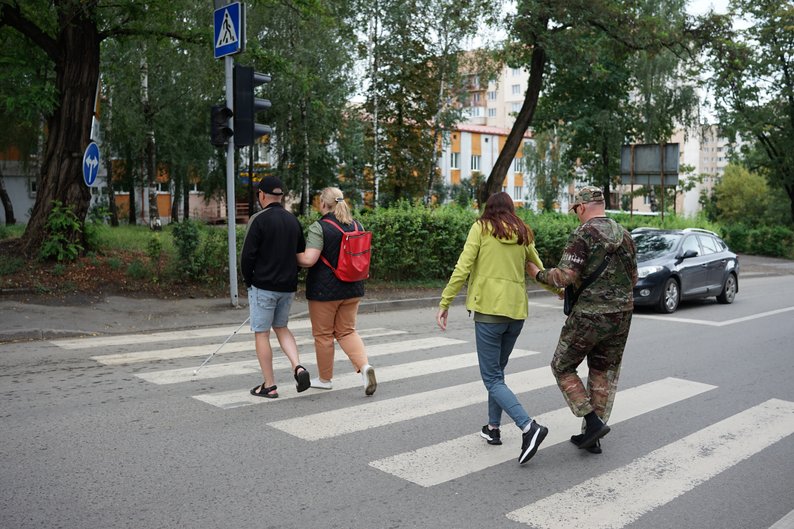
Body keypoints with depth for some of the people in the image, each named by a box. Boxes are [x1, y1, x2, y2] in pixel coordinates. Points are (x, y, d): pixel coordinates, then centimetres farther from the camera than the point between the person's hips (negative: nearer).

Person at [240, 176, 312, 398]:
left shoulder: (259, 220, -12)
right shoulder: (293, 220, 7)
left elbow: (247, 255, -14)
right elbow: (302, 254, 12)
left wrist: (248, 282, 0)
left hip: (263, 286, -6)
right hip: (288, 286, 6)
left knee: (261, 333, 4)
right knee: (281, 327, 21)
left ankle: (269, 385, 7)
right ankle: (298, 367, 1)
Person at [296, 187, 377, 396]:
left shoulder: (319, 227, -15)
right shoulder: (357, 226, 5)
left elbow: (308, 259, -22)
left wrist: (293, 256, -4)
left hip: (324, 290, -6)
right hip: (352, 289, 6)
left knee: (323, 334, 10)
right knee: (347, 331, 15)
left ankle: (325, 378, 22)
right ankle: (364, 366, -6)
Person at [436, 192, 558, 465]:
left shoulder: (481, 228, 1)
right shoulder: (523, 235, 13)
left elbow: (462, 268, -7)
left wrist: (444, 303, -3)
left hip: (489, 309, -5)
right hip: (517, 311, 6)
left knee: (492, 378, -3)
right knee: (497, 371, 21)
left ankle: (529, 427, -19)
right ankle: (493, 428, 27)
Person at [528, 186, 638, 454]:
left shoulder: (582, 234, -13)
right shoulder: (624, 235, 9)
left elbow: (565, 276, -20)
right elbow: (632, 278, 16)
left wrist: (537, 274, -4)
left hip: (589, 316, -7)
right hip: (622, 314, 7)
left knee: (562, 367, 10)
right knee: (603, 375, 15)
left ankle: (593, 422, 1)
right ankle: (591, 437, 20)